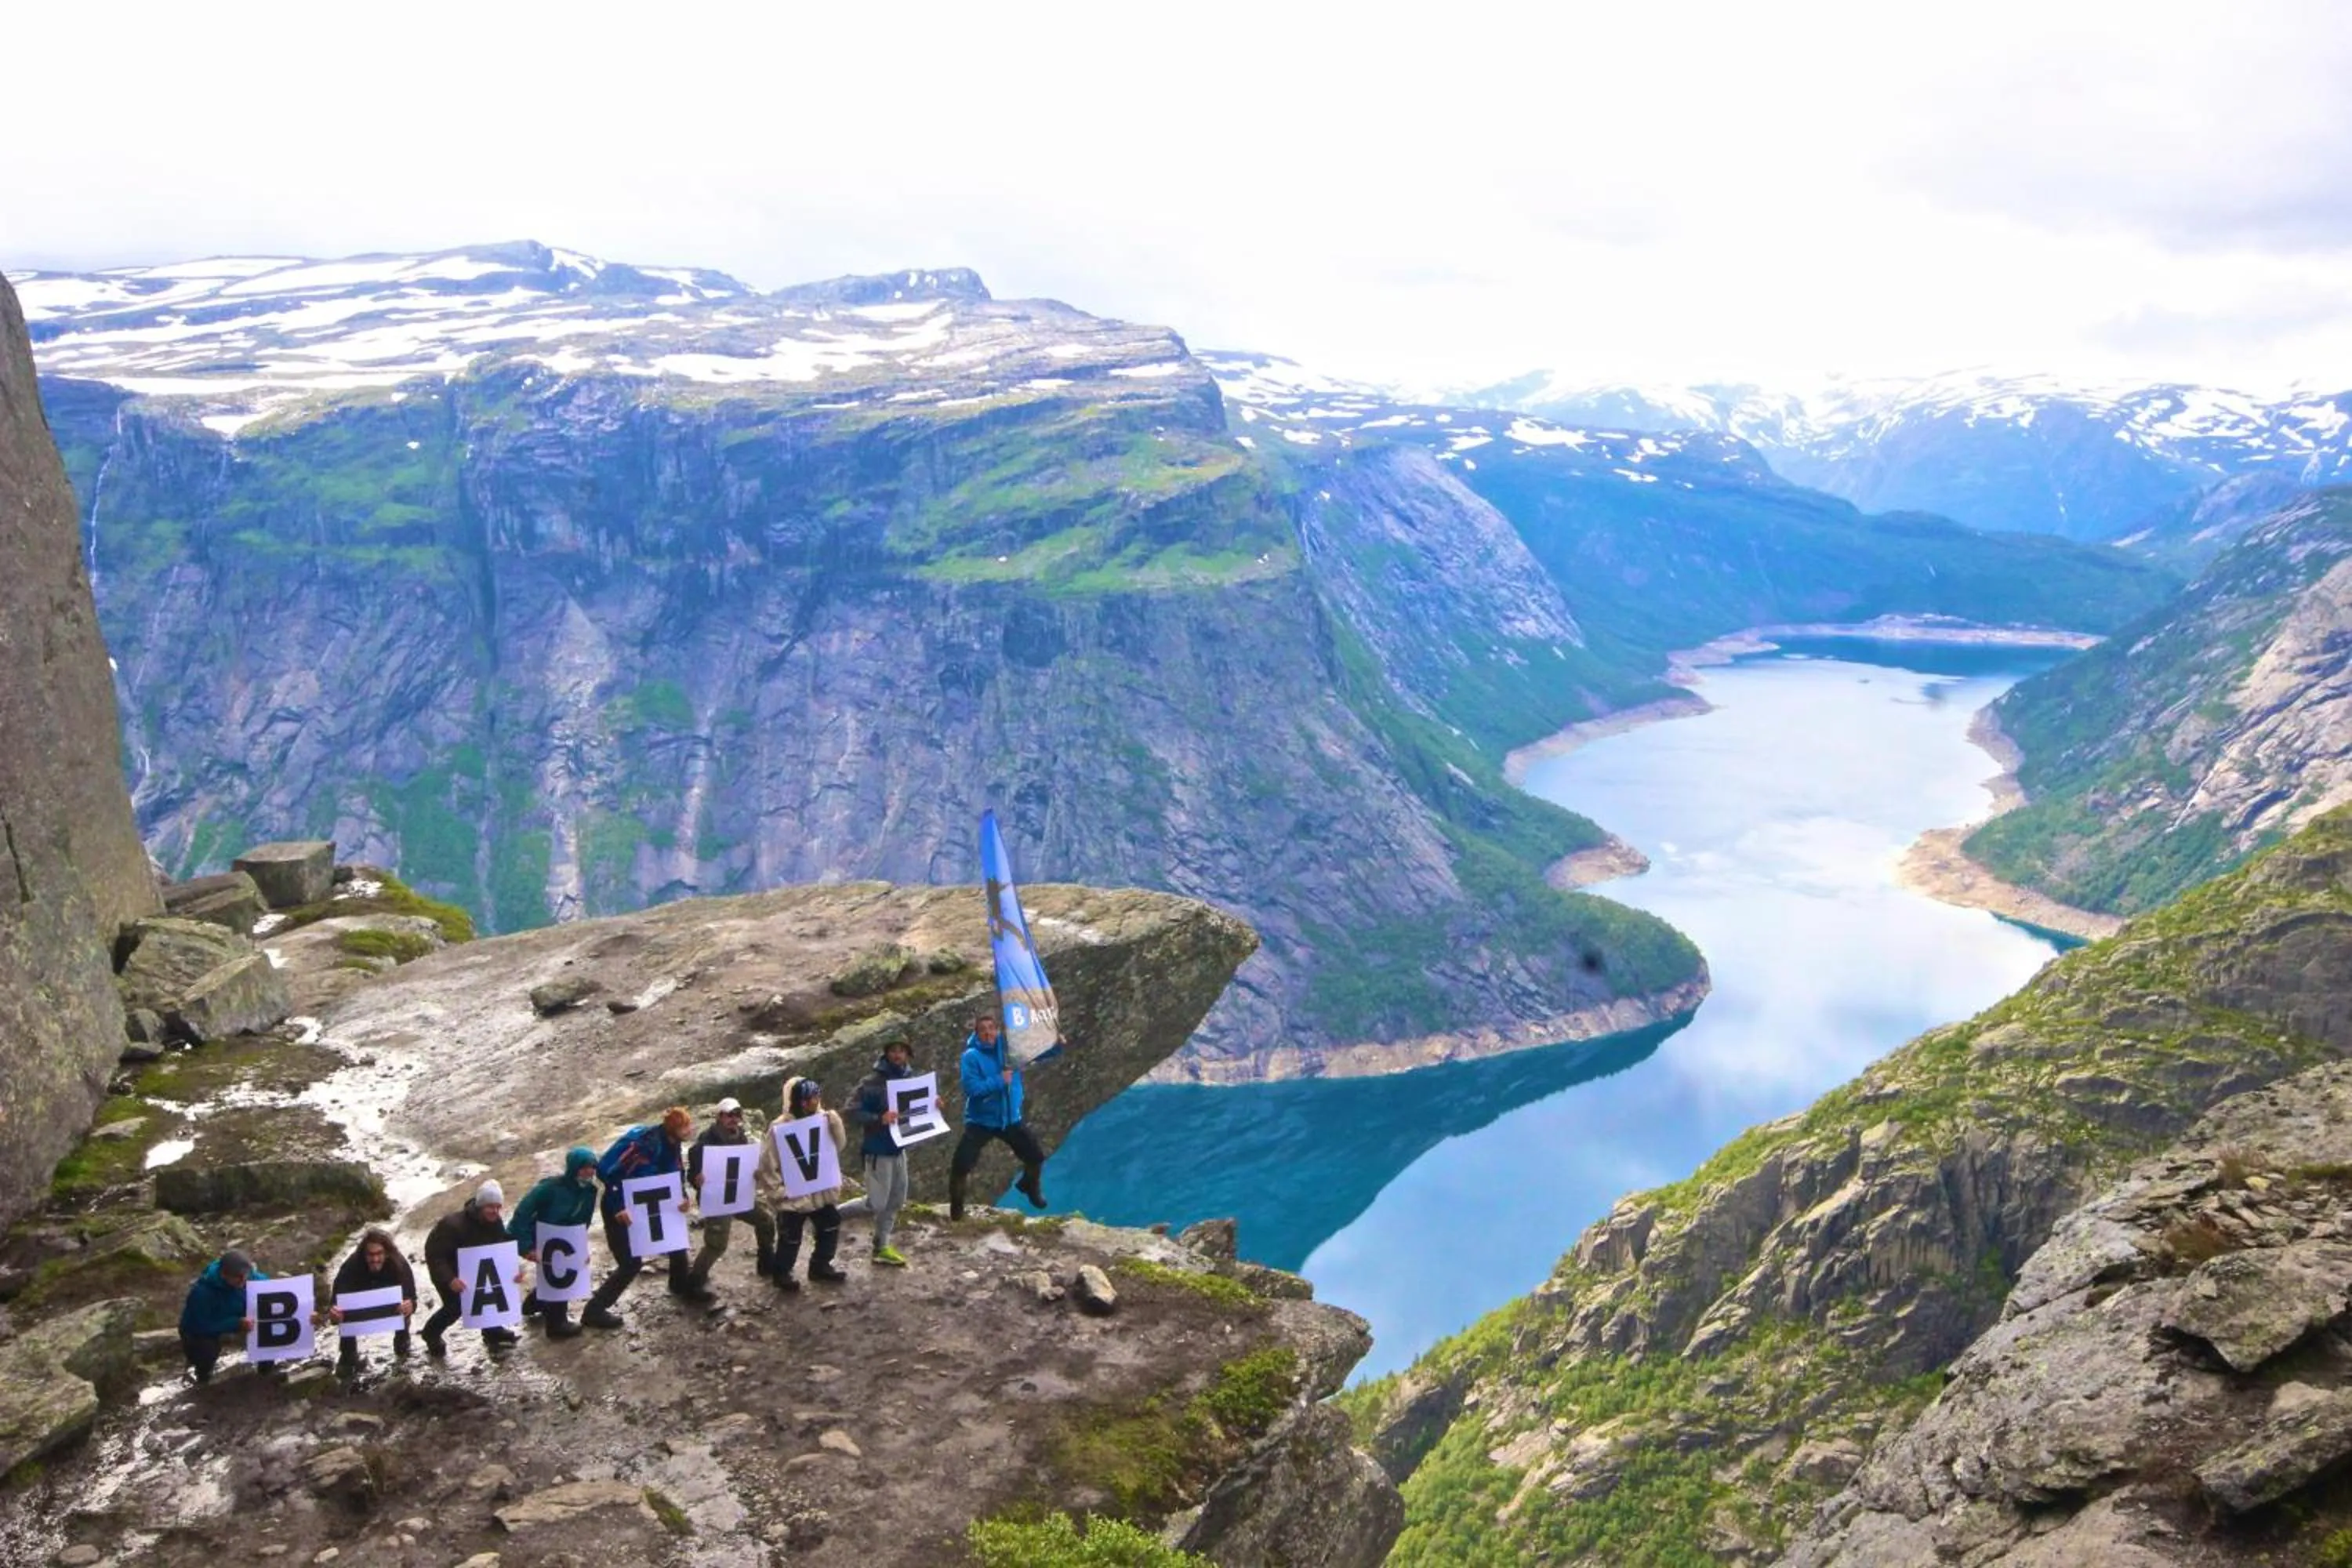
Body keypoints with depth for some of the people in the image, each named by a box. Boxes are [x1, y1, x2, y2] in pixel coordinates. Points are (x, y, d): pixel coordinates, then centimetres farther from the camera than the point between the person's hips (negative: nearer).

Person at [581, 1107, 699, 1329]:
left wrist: (683, 1196, -12)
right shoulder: (644, 1144, -31)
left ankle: (681, 1286, 36)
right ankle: (595, 1310, 4)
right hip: (621, 1210, -8)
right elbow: (606, 1170, -31)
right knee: (631, 1262, -7)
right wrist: (618, 1208, -31)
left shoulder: (672, 1144, -5)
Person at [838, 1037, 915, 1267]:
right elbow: (853, 1113, -22)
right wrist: (879, 1119, -34)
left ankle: (881, 1248, 26)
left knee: (896, 1201, 13)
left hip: (898, 1149, 7)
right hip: (878, 1151, -7)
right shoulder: (873, 1082, -19)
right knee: (876, 1203, -3)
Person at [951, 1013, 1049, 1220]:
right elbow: (972, 1088, -25)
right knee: (961, 1166, -13)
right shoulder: (971, 1056, -16)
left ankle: (1030, 1185, 45)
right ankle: (956, 1206, 14)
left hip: (1011, 1119, 4)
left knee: (1037, 1156, 13)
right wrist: (999, 1080, -25)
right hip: (981, 1121, -4)